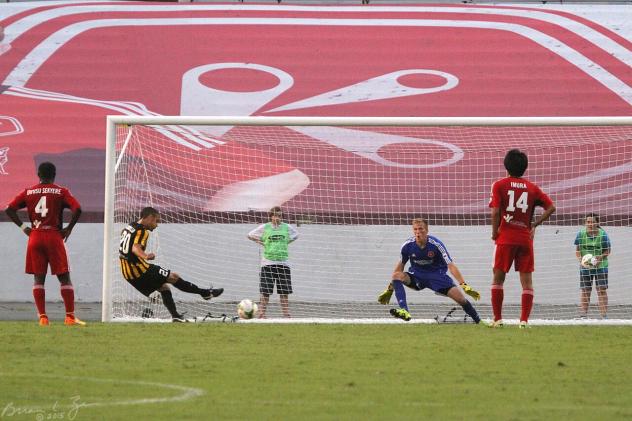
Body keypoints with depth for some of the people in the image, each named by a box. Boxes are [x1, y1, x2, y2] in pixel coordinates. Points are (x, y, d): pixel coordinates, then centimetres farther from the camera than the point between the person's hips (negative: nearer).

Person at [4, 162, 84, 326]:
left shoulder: (28, 192, 8)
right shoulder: (61, 192, 0)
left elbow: (9, 209, 1)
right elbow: (77, 209, -13)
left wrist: (23, 227, 5)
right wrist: (69, 228, -3)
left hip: (35, 238, 2)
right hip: (54, 237, -2)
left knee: (38, 278, 6)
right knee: (64, 277, 3)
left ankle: (42, 316, -2)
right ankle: (70, 316, -2)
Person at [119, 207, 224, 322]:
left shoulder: (128, 228, 15)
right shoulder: (142, 231, -15)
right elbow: (135, 247, -33)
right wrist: (145, 256, -53)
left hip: (128, 274, 10)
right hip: (139, 269, -10)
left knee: (164, 287, 18)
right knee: (173, 277, -2)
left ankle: (175, 316, 10)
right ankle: (205, 293, 4)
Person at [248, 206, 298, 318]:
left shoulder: (286, 227, 7)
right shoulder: (264, 227, 2)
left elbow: (295, 235, 27)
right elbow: (250, 235, 12)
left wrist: (285, 242, 14)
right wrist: (262, 243, 4)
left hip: (283, 263, 2)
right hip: (268, 263, -2)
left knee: (284, 292, 3)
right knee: (265, 292, -5)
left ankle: (287, 316, 7)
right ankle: (261, 315, -2)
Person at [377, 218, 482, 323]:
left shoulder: (436, 245, -22)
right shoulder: (408, 245, -13)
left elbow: (451, 266, -23)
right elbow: (400, 266, 2)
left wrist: (464, 286, -33)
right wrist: (389, 289, 3)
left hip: (437, 275, -2)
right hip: (417, 276, 2)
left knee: (459, 296, -19)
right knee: (397, 276, -27)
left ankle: (478, 321, 4)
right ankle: (404, 312, -39)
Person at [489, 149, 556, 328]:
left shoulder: (499, 185, -1)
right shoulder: (532, 188, 8)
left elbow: (495, 212, -10)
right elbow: (551, 207, 3)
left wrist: (494, 233, 2)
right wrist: (534, 225, 8)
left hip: (505, 238, -2)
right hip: (526, 238, 2)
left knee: (498, 278, 7)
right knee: (527, 280, 4)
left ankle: (497, 319, 5)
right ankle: (524, 320, -4)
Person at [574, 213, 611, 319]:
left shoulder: (602, 234, -10)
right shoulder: (581, 234, -5)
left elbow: (607, 251, -2)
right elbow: (577, 250, 4)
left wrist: (600, 257, -19)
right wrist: (581, 260, -13)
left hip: (600, 266, -2)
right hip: (585, 267, 2)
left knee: (602, 290, -3)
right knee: (585, 291, 4)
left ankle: (604, 315, -1)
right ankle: (583, 314, 10)